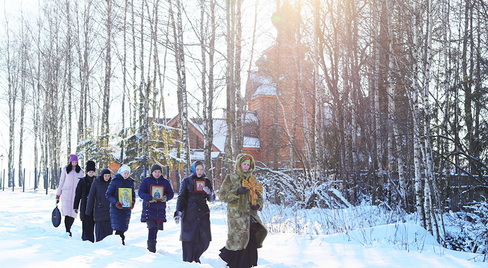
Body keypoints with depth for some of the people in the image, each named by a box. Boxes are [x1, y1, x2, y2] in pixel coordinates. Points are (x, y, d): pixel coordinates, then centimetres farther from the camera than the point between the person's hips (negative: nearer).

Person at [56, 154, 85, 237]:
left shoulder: (80, 171, 9)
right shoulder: (65, 170, 5)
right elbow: (61, 182, 8)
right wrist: (58, 195, 6)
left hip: (75, 195, 2)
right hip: (66, 195, -2)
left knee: (73, 215, -1)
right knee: (67, 214, -12)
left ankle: (68, 229, 18)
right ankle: (67, 231, -10)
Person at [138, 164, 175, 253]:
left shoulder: (165, 182, 10)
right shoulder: (146, 181, 3)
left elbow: (171, 193, 13)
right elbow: (140, 192, -3)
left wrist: (166, 197, -10)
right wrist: (149, 198, -20)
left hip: (160, 209, 3)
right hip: (148, 208, -3)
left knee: (156, 228, 8)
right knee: (152, 227, -18)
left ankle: (152, 246, 26)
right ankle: (151, 246, -8)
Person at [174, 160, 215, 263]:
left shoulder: (207, 181, 12)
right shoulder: (187, 181, 4)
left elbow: (211, 199, 14)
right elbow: (181, 198, 4)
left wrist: (210, 194, -9)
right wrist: (178, 212, -6)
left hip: (203, 213, 3)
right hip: (189, 214, -3)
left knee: (205, 239, -1)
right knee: (189, 239, -7)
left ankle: (195, 258, 22)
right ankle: (188, 262, 5)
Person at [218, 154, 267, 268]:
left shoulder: (252, 179, 17)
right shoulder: (230, 178, 3)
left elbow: (259, 196, 22)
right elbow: (222, 196, -3)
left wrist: (258, 205, 0)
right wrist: (237, 192, -15)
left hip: (251, 216, 4)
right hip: (236, 216, -4)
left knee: (251, 244, -4)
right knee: (238, 241, -9)